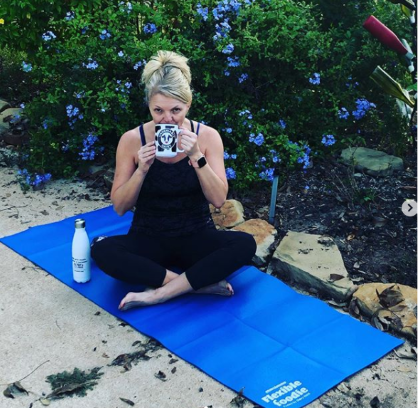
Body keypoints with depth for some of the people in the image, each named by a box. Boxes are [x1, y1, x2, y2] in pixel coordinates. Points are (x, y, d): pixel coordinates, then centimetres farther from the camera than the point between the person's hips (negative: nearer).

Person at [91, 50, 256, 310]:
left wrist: (197, 157, -28)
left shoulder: (207, 136, -9)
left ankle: (158, 293, -25)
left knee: (245, 244, -29)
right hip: (148, 239, 0)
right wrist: (141, 170, -25)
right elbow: (120, 208, -8)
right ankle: (200, 282, -26)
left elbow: (219, 200, -15)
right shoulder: (132, 140, -10)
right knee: (102, 250, -30)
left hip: (196, 237, 0)